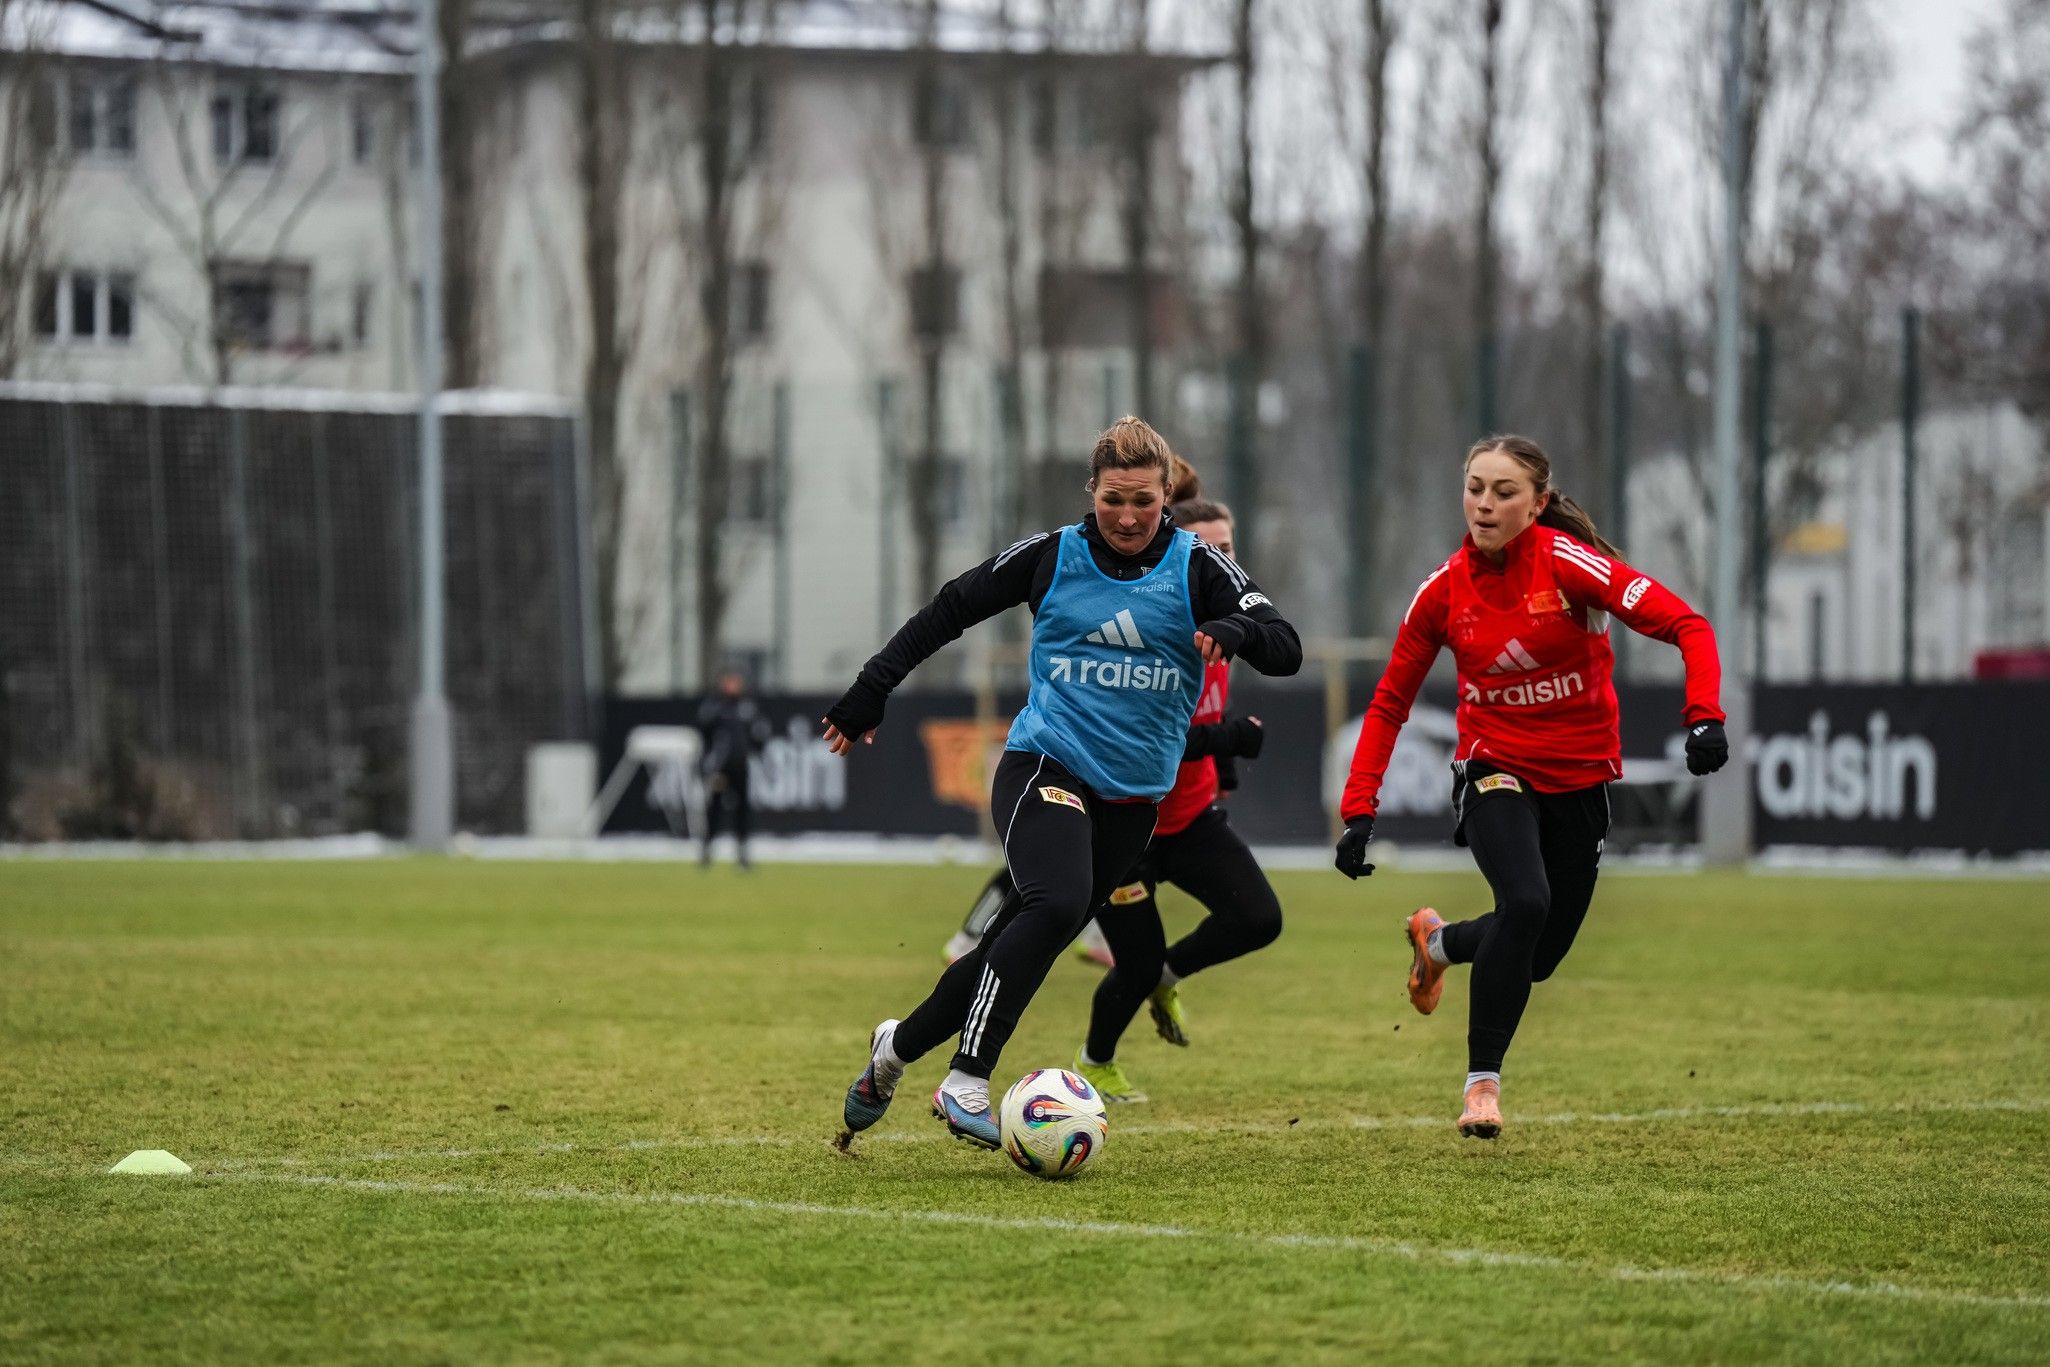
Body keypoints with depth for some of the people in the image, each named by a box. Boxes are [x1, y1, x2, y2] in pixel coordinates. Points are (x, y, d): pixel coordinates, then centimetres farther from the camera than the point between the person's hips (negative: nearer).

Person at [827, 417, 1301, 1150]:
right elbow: (949, 610, 9)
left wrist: (1237, 631, -33)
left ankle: (898, 1046, 29)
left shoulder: (1197, 568, -1)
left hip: (1133, 797, 3)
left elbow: (1286, 651, -11)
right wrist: (870, 692, 6)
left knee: (1027, 939, 6)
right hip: (1045, 767, -3)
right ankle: (966, 1081, -28)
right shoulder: (1052, 557, -1)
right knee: (1058, 901, -30)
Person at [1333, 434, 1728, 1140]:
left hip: (1580, 783, 1)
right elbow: (1390, 703, 3)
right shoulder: (1444, 589, -7)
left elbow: (1686, 625, -20)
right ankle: (1482, 1081, -17)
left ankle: (1437, 941, 42)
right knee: (1525, 902, -28)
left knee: (1539, 955, 8)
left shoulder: (1567, 562, -17)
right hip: (1496, 771, -1)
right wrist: (1358, 810, -5)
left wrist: (1705, 716, -35)